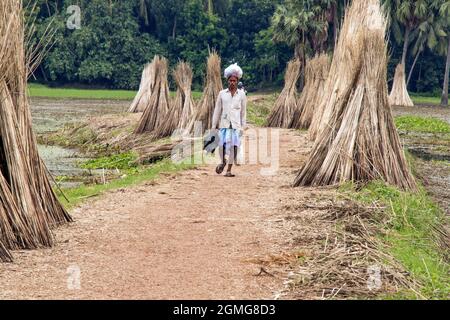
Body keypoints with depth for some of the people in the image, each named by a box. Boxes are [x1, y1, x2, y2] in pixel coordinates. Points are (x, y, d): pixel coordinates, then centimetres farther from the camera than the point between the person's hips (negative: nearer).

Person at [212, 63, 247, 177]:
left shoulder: (241, 94, 6)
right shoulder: (222, 94, 7)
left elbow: (243, 112, 9)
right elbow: (217, 110, 9)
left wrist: (243, 127, 6)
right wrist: (214, 125, 6)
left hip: (236, 125, 0)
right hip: (224, 124, 0)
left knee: (233, 146, -6)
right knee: (222, 144, -12)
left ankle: (229, 170, 4)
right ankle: (223, 162, 18)